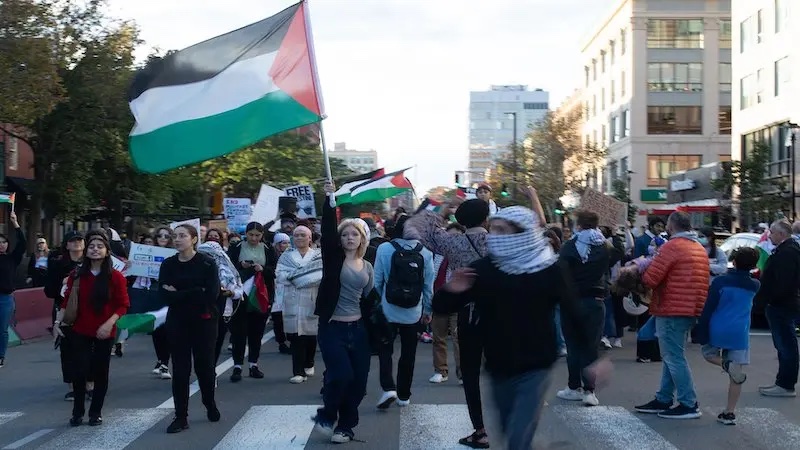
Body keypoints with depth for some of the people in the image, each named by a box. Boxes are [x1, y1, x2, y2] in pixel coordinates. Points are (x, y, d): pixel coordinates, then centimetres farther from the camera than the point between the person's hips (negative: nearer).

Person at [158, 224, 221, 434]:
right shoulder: (168, 265, 2)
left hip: (204, 321, -2)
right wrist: (195, 293, -19)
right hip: (177, 322, 2)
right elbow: (165, 295, -10)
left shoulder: (207, 263, -6)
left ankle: (210, 405, 34)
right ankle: (181, 417, 7)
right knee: (180, 369, 2)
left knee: (204, 365, 10)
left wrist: (178, 294, -14)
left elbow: (212, 294, -18)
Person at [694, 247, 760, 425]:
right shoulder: (754, 286, 2)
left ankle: (726, 364, -5)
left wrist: (702, 335, -5)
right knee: (735, 378, 7)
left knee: (709, 353, 26)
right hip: (739, 334, 2)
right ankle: (730, 413, 4)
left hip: (717, 331, -2)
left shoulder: (720, 281, -8)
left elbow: (708, 310, -9)